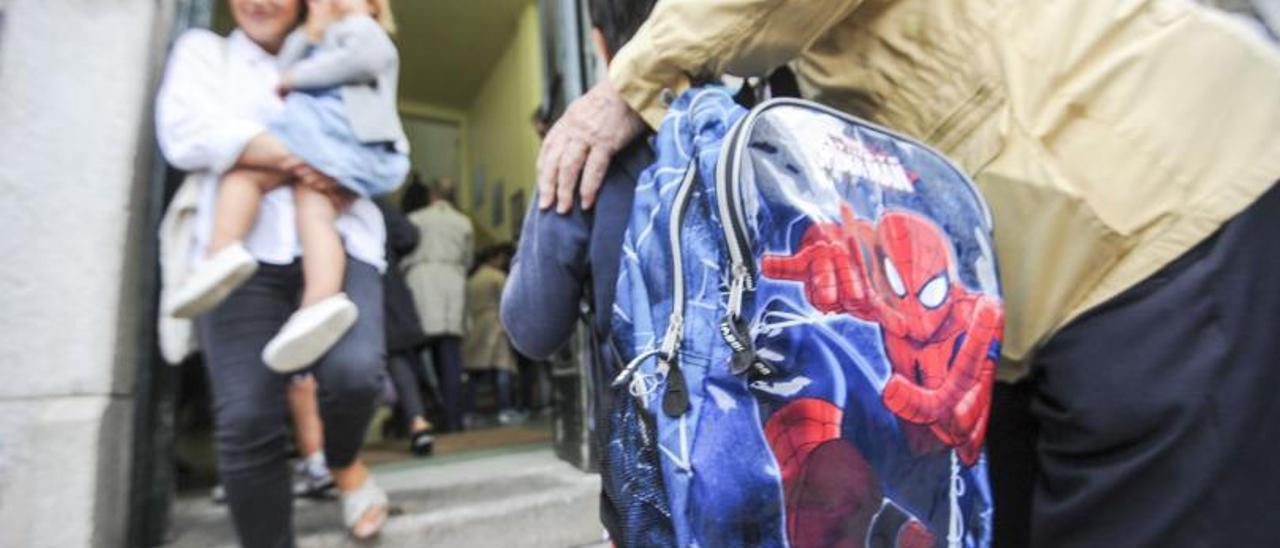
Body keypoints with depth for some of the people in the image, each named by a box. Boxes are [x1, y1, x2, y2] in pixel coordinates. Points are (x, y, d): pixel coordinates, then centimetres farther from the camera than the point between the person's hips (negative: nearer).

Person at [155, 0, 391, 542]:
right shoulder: (204, 51, 21)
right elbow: (186, 133, 1)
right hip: (243, 251, 0)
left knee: (354, 370, -25)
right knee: (245, 425, -11)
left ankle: (345, 463, 8)